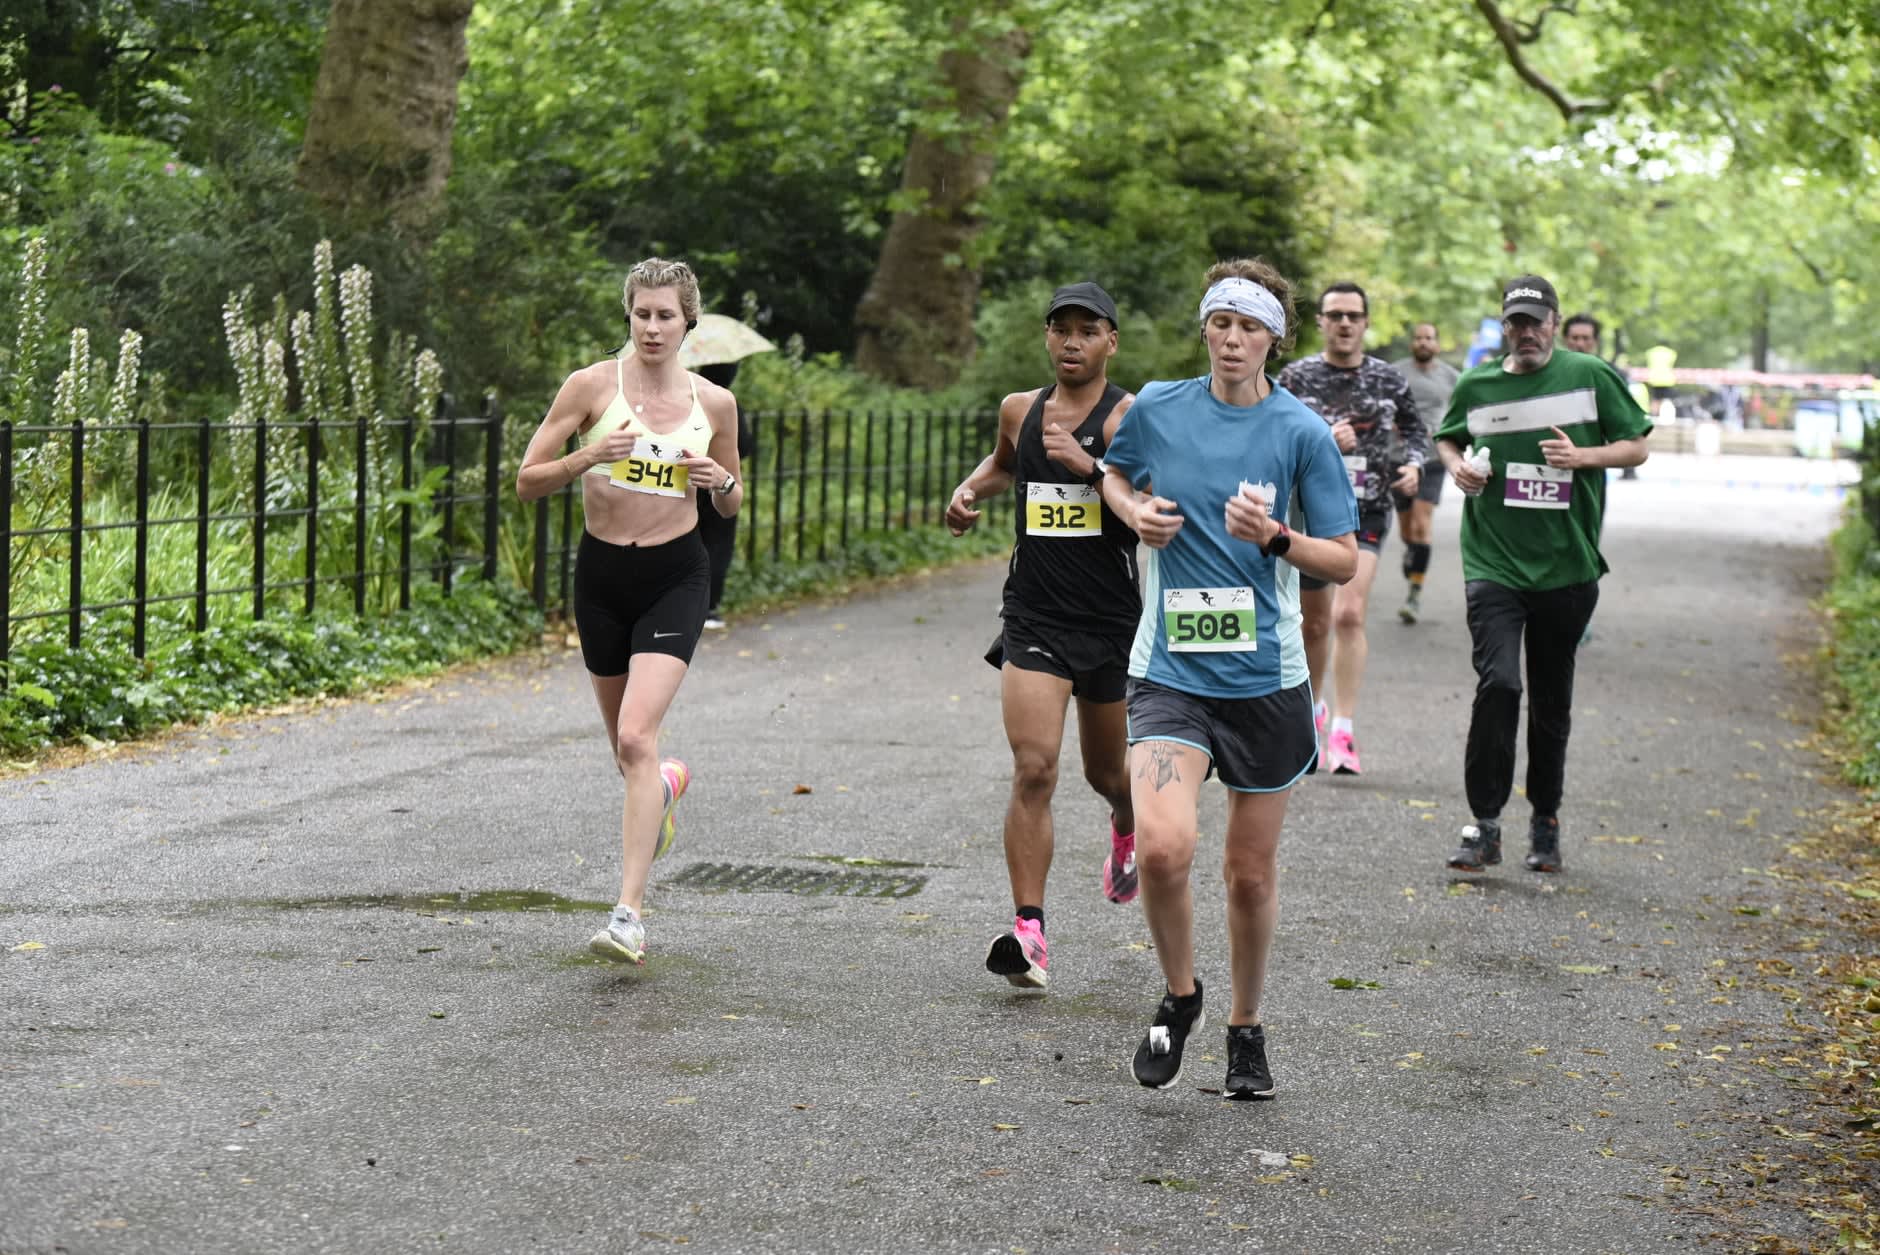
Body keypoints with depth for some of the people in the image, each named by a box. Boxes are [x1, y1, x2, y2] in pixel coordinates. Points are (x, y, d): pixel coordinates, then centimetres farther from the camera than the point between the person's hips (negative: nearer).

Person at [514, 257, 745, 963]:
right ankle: (665, 785, 54)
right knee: (624, 743, 15)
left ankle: (629, 915, -19)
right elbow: (527, 482, -5)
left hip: (676, 575, -2)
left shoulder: (714, 403, 2)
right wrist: (588, 458, -22)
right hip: (602, 573, 2)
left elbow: (731, 507, 15)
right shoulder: (593, 386, -4)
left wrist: (721, 481, -8)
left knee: (635, 738, -18)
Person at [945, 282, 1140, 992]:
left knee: (1108, 774, 17)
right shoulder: (1020, 410, 7)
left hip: (1114, 622, -2)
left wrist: (1090, 464, -29)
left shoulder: (1130, 418, -7)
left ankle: (1127, 828, 54)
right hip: (1034, 620, 2)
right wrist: (971, 489, 12)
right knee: (1033, 769, -15)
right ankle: (1029, 933, -16)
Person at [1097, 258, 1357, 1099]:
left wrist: (1274, 537, -17)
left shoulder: (1302, 431, -3)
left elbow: (1344, 561, 0)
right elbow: (1115, 473, 24)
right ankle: (1179, 998, 7)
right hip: (1169, 673, 0)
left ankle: (1246, 1028, 31)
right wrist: (1135, 512, 3)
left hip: (1265, 678, 0)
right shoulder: (1156, 410, 2)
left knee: (1252, 870, 8)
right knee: (1163, 846, -20)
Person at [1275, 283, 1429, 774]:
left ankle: (1343, 731, -17)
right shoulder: (1297, 377, -1)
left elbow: (1416, 429, 20)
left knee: (1349, 613, -18)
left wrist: (1414, 464, 0)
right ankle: (1312, 707, 37)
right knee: (1315, 623, 12)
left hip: (1367, 512, -1)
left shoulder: (1387, 380, 4)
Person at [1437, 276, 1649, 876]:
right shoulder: (1476, 386, 5)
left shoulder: (1592, 376, 0)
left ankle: (1546, 822, 25)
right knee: (1498, 682, -17)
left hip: (1567, 567, 0)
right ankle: (1484, 825, -10)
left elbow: (1636, 446, 5)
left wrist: (1583, 456, -13)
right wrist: (1457, 466, 0)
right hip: (1494, 562, 0)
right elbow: (1447, 440, 22)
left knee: (1552, 701, 10)